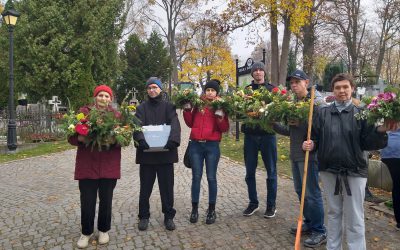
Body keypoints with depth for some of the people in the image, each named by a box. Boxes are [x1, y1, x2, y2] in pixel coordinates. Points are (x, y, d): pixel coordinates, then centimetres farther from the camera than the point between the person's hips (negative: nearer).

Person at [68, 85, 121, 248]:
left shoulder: (116, 115, 5)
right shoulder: (84, 112, 2)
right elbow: (72, 137, 1)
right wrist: (81, 138, -20)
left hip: (109, 166, 1)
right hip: (87, 165, -1)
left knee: (106, 200, 11)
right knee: (87, 201, 4)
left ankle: (103, 230, 31)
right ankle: (86, 232, 25)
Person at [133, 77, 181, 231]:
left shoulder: (168, 106, 7)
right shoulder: (142, 107, 8)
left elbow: (175, 124, -9)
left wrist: (173, 140, -28)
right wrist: (141, 139, -28)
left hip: (165, 153, 0)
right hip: (146, 153, 1)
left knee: (167, 186, 8)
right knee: (145, 187, 9)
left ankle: (169, 216, 23)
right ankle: (144, 216, 24)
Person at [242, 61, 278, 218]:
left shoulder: (272, 89, 6)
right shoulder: (246, 89, 10)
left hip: (267, 134, -1)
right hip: (250, 134, 2)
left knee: (271, 171, 5)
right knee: (250, 172, 8)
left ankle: (271, 205, 17)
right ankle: (253, 202, 23)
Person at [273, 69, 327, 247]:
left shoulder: (317, 101, -9)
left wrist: (300, 123, -23)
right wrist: (274, 125, 5)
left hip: (309, 154, -8)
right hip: (295, 154, 8)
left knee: (311, 193, -2)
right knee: (300, 191, 15)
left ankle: (320, 231, 11)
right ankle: (309, 223, 31)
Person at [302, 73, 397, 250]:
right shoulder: (322, 113, 5)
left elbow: (367, 143, -5)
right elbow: (315, 139, 8)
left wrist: (380, 131, -23)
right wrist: (310, 145, -13)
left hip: (354, 172, -3)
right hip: (329, 170, 3)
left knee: (354, 218, 4)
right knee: (333, 213, 17)